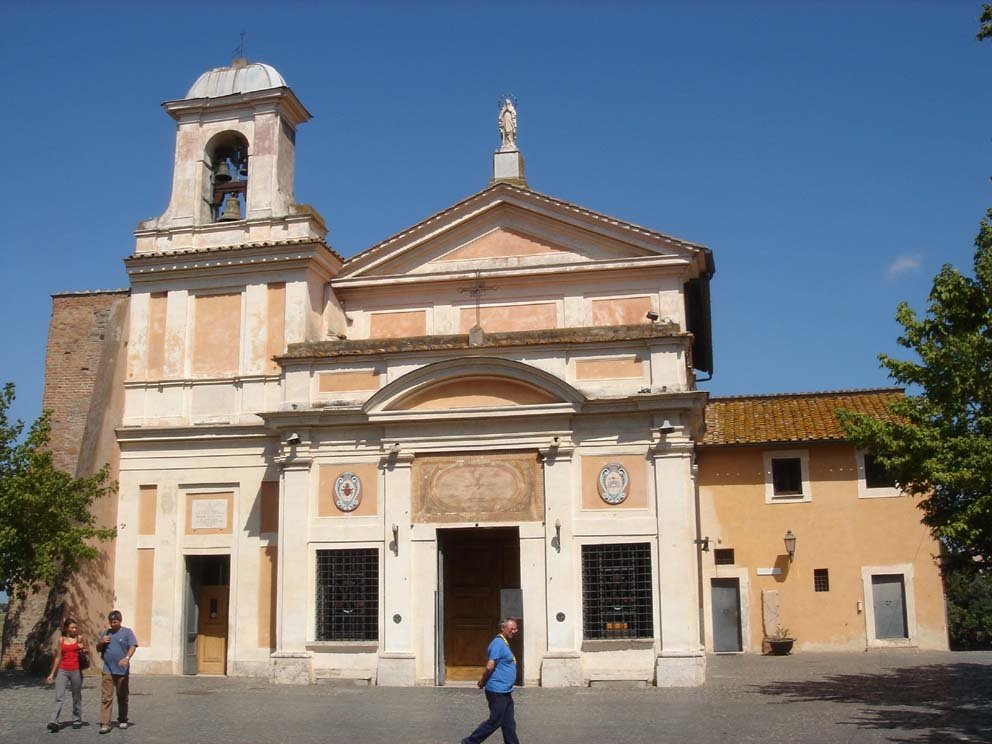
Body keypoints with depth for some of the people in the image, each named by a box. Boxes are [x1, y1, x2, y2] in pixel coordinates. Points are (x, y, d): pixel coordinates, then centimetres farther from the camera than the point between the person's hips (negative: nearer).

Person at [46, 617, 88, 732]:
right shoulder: (61, 639, 7)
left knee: (77, 697, 6)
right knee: (59, 697, -10)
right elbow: (58, 657, 12)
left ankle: (77, 720, 17)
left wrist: (83, 648, -10)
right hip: (62, 670, 1)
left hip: (76, 670, -1)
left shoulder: (79, 638, 4)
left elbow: (86, 653, 13)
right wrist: (52, 673, 11)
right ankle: (53, 722, -16)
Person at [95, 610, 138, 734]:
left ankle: (122, 720, 24)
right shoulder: (106, 633, 13)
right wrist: (101, 642, -2)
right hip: (108, 670, 2)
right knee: (106, 697, -6)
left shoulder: (127, 632, 2)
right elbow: (98, 649, 21)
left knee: (122, 697, 10)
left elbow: (133, 646, -10)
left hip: (122, 670, -2)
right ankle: (105, 724, -8)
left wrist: (127, 658, -28)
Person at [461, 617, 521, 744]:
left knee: (509, 724, 11)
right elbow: (490, 667, -21)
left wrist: (484, 681, 10)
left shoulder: (504, 643, 15)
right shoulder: (498, 643, -16)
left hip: (505, 692, 9)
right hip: (497, 691, -9)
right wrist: (483, 682, -8)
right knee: (494, 722, -1)